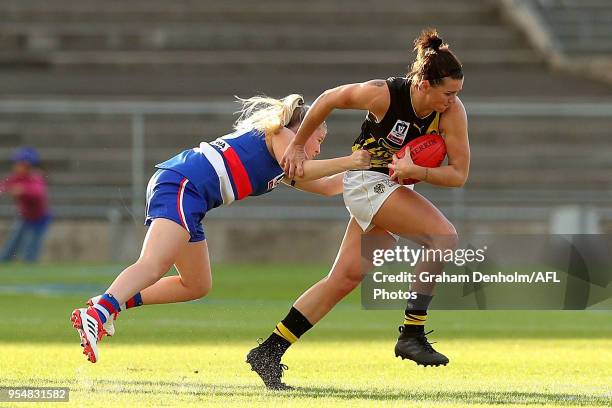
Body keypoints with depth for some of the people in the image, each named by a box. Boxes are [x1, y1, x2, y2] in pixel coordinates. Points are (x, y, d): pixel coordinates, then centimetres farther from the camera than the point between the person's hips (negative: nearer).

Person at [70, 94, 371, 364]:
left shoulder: (281, 169, 34)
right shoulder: (279, 132, 8)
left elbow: (326, 186, 40)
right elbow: (300, 170, -11)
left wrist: (365, 168, 38)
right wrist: (348, 162, -4)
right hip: (182, 184, -10)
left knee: (197, 286, 15)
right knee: (152, 266, -29)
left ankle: (112, 304, 4)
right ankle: (95, 315, -50)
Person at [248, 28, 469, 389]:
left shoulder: (452, 110, -16)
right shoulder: (384, 94, -25)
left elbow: (459, 174, -13)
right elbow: (329, 99, -7)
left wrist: (418, 171, -30)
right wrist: (298, 145, 4)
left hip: (396, 187, 6)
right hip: (367, 180, -6)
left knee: (346, 278, 7)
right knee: (445, 236, -23)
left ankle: (269, 352, 13)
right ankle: (412, 334, -20)